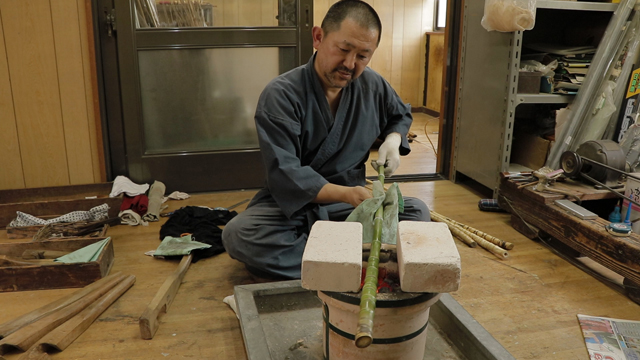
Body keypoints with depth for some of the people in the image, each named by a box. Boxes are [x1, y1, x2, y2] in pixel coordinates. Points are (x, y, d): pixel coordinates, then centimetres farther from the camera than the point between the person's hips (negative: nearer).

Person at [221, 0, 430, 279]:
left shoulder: (373, 86, -2)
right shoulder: (281, 94, -18)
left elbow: (401, 115, 20)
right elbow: (285, 174, -24)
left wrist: (393, 139, -4)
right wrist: (346, 194, -38)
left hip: (352, 197, 4)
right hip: (291, 203, -4)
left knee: (417, 212, -20)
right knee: (237, 235, -32)